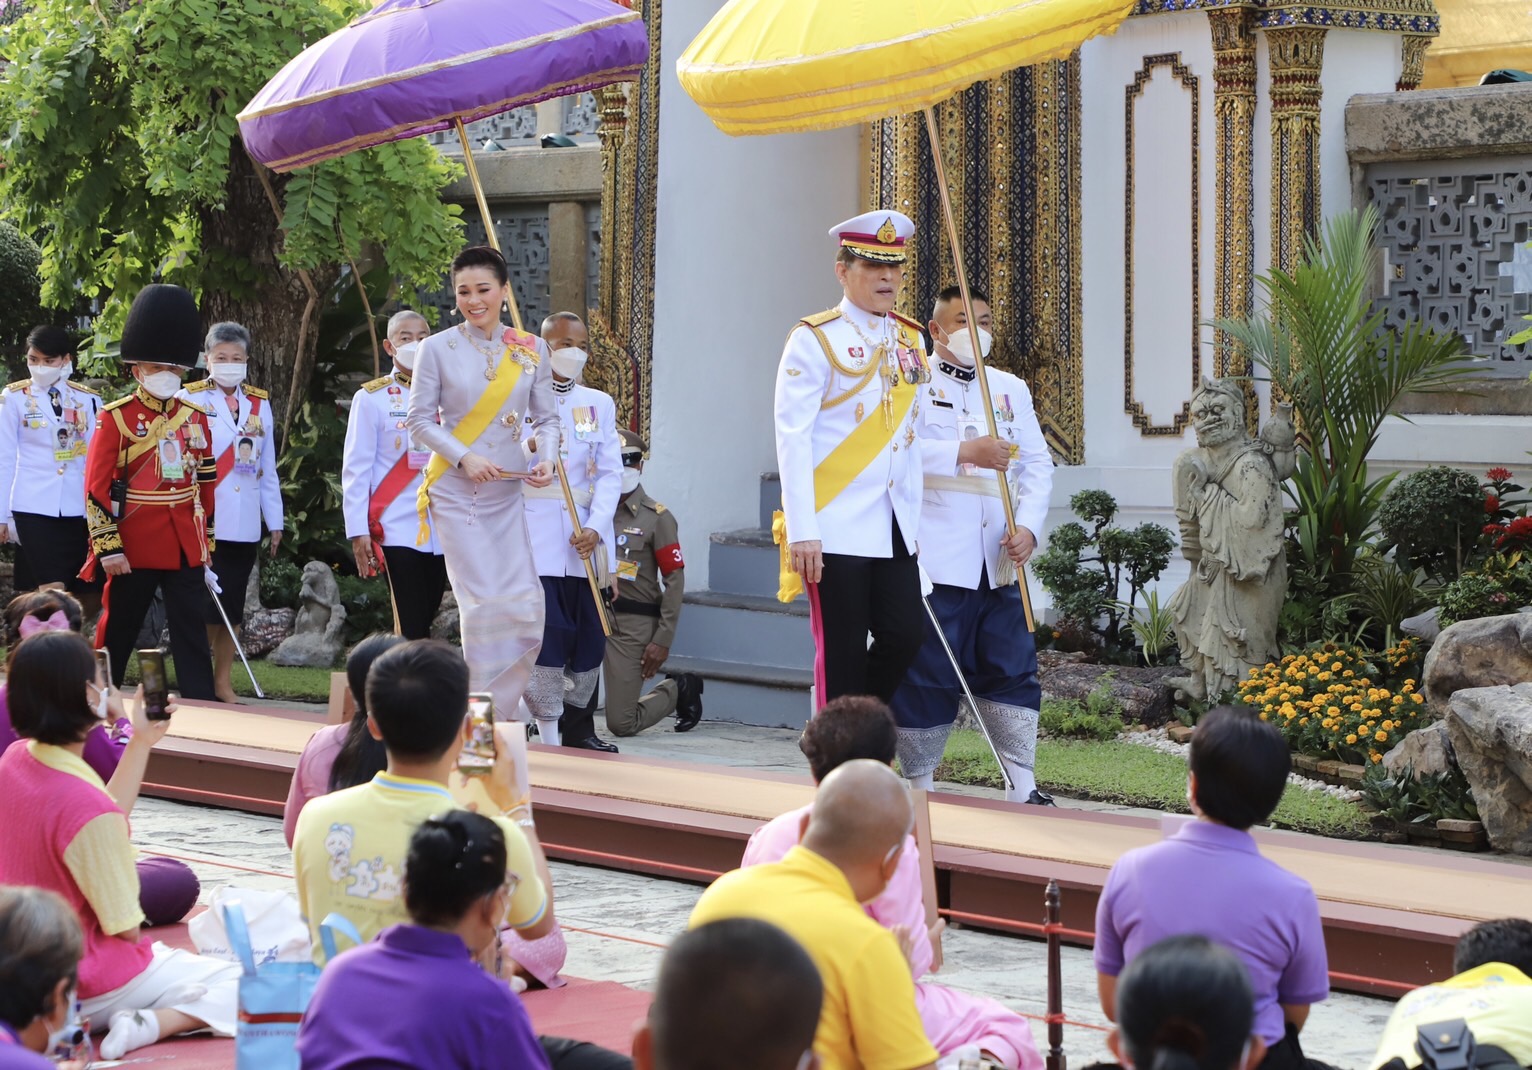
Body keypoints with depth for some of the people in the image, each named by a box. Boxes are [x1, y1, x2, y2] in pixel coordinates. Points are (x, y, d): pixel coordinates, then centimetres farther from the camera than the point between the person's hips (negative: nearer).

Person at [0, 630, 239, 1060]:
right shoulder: (88, 806, -31)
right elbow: (125, 927, -20)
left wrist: (140, 743, 10)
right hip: (86, 988, -8)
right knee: (234, 983, 4)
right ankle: (146, 1024, -16)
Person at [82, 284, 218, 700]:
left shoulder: (195, 418, 8)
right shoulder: (116, 418, -6)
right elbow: (97, 486, -9)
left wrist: (206, 544, 12)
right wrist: (108, 548, -14)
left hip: (185, 546, 4)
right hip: (135, 546, -4)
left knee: (192, 634, 2)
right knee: (118, 630, 8)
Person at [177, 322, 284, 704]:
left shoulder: (260, 404, 13)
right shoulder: (190, 400, -1)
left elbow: (267, 468, 14)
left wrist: (275, 520, 11)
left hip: (244, 525, 4)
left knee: (232, 610, 9)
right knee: (206, 610, -5)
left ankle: (223, 683, 18)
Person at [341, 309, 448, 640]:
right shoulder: (371, 398, -1)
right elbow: (356, 468, -3)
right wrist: (358, 530, -9)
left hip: (440, 528, 5)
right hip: (397, 528, -4)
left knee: (427, 617, 7)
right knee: (411, 624, -10)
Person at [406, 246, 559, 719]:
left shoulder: (531, 349, 5)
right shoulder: (437, 348, -2)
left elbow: (546, 418, 9)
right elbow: (419, 419, -2)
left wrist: (546, 459, -11)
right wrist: (464, 457, -14)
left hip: (510, 494, 3)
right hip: (456, 493, -3)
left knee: (525, 604, -5)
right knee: (485, 602, -9)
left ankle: (499, 713, 10)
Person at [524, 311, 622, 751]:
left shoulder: (599, 404, 13)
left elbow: (611, 472, 6)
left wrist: (595, 528, -7)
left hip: (586, 537, 4)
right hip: (535, 536, -4)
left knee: (588, 636, 4)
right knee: (545, 635, -10)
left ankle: (580, 730, 17)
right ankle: (549, 736, -4)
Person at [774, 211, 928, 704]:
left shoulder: (910, 339, 12)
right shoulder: (815, 339, -6)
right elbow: (792, 439, -11)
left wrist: (916, 517, 11)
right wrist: (802, 532, -17)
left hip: (895, 527, 6)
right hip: (837, 528, -6)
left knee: (904, 636, 2)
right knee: (842, 650, -1)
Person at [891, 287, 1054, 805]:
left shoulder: (1011, 389, 18)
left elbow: (1037, 464, 13)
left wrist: (1029, 527, -3)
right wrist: (965, 453, -23)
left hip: (997, 562, 5)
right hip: (935, 561, -5)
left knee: (1012, 670, 5)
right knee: (927, 675, -1)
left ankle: (1023, 787, 12)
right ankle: (918, 790, 10)